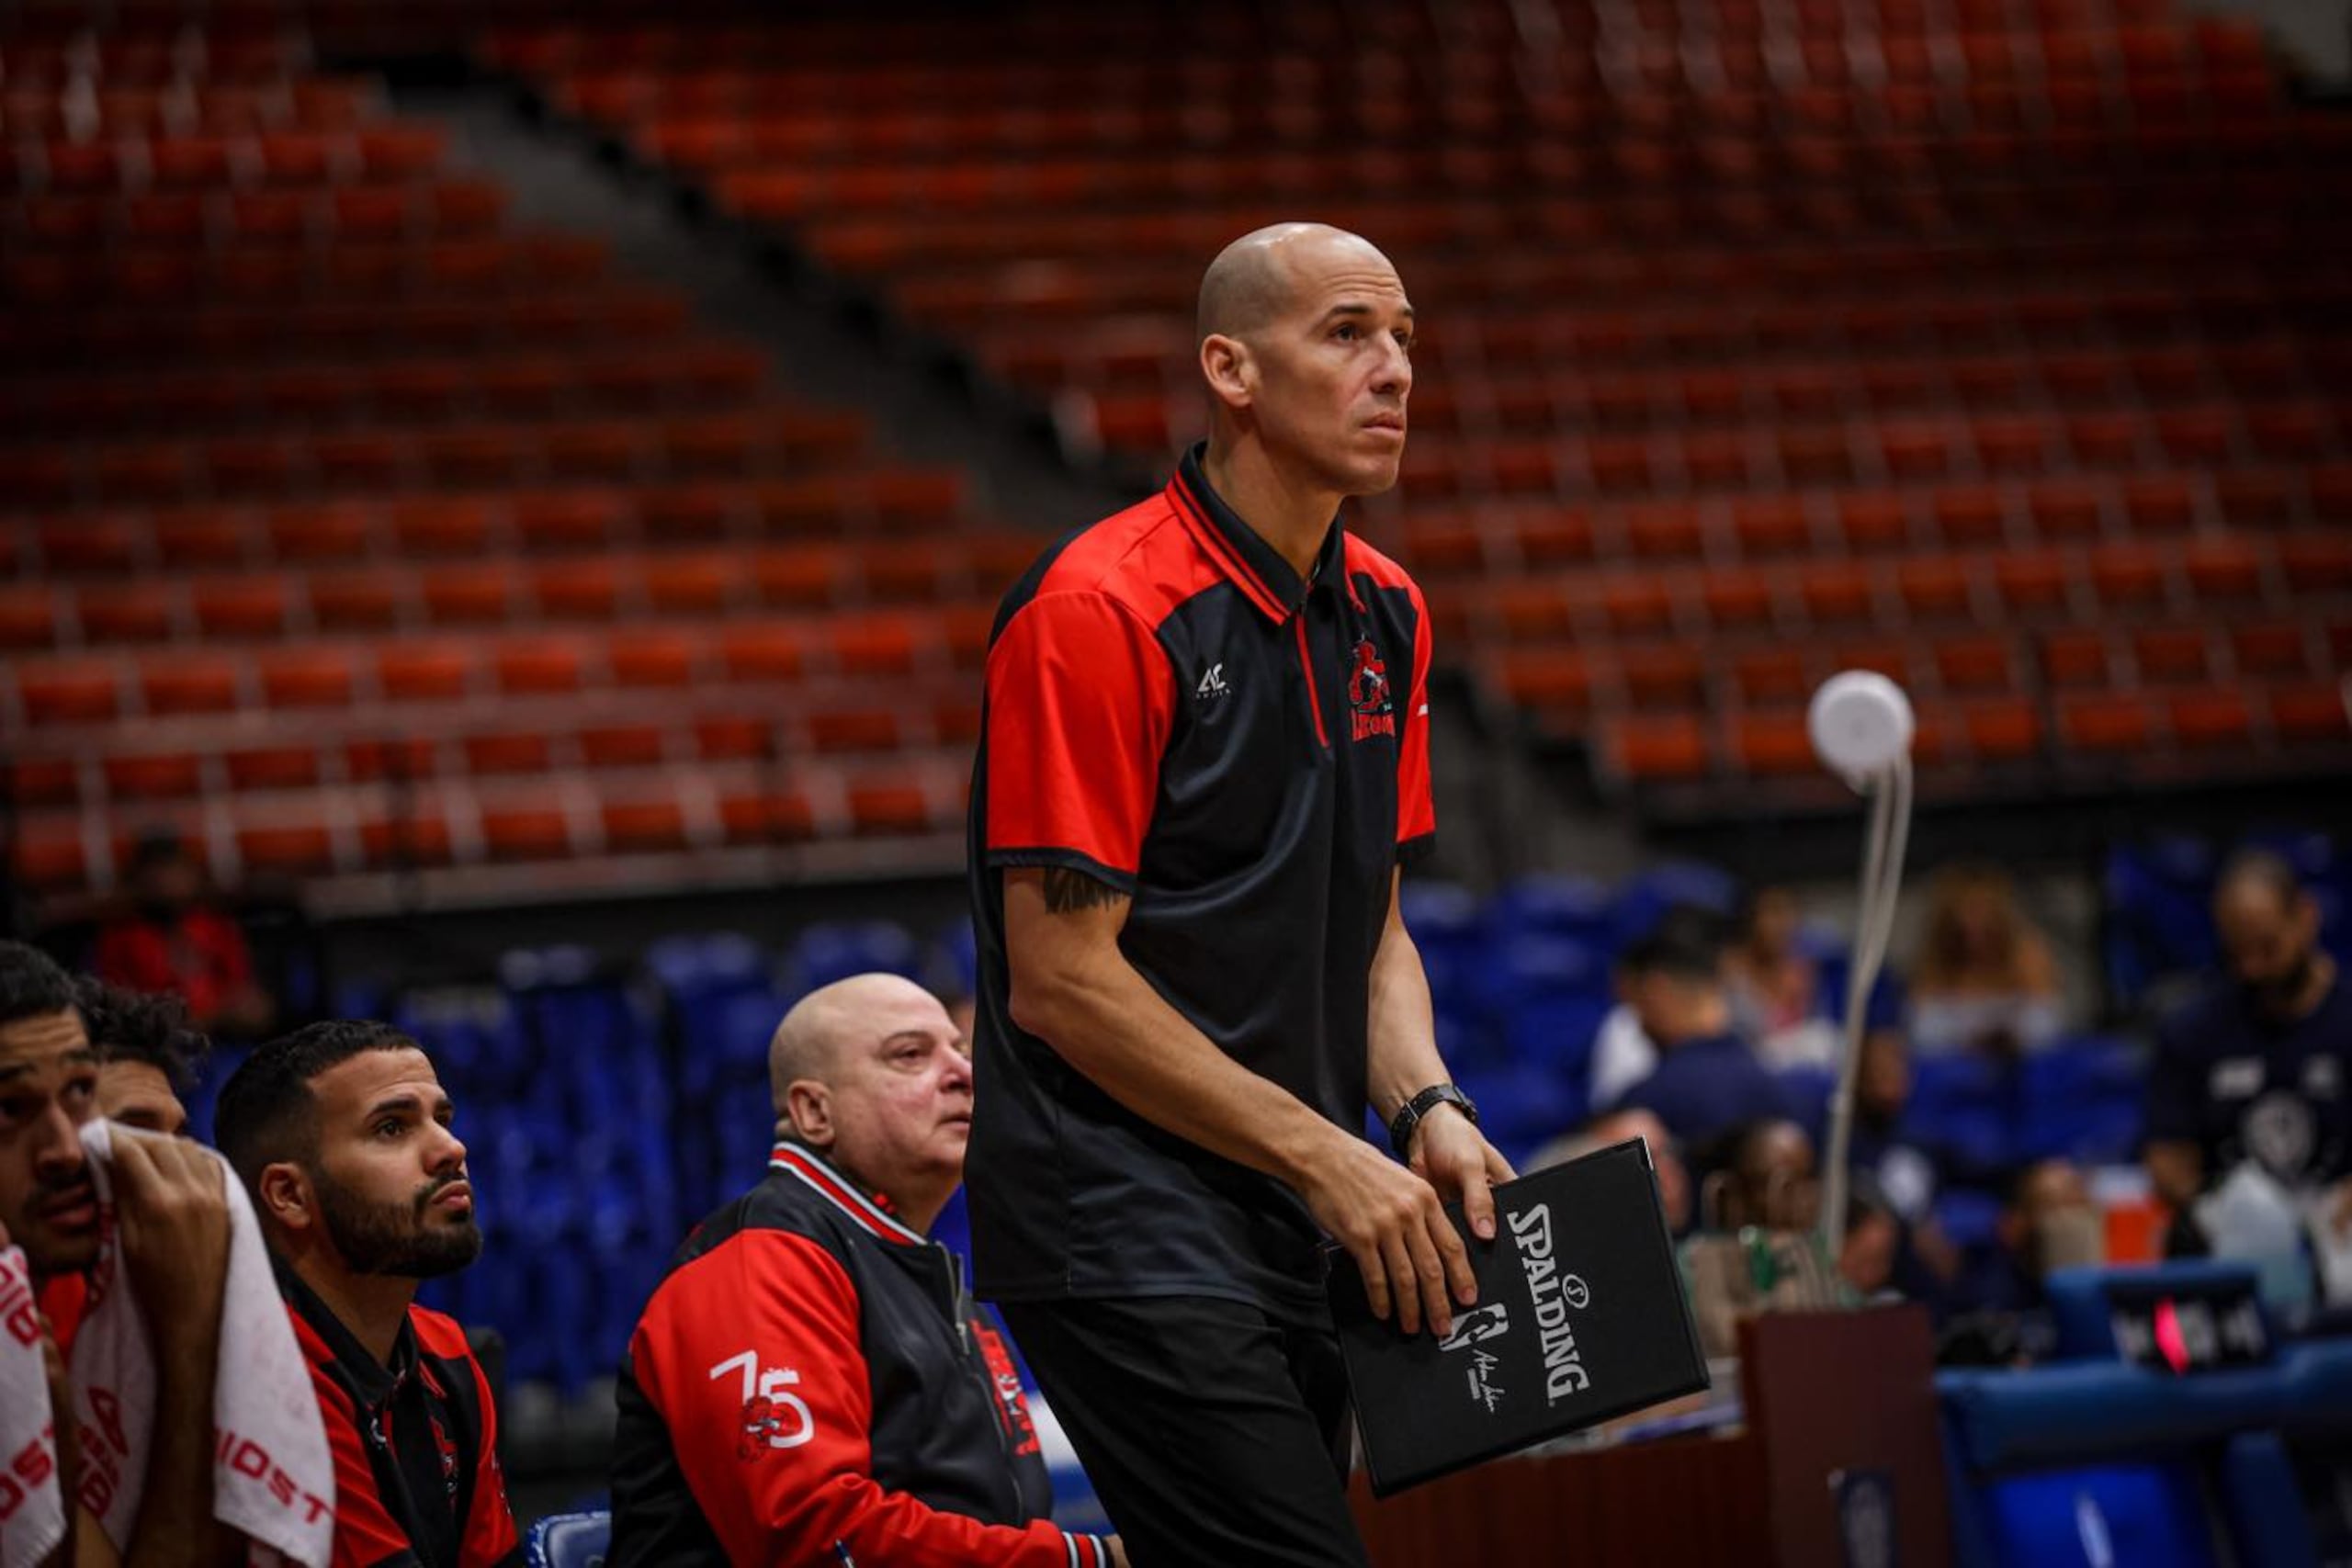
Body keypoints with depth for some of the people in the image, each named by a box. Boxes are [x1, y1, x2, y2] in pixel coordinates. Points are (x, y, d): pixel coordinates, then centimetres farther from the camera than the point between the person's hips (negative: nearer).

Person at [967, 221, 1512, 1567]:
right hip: (1125, 1241, -8)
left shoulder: (1387, 618, 12)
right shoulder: (1097, 611, -13)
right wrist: (1324, 1154, -15)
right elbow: (1062, 977, -15)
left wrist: (1425, 1110, 0)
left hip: (1298, 1244, 8)